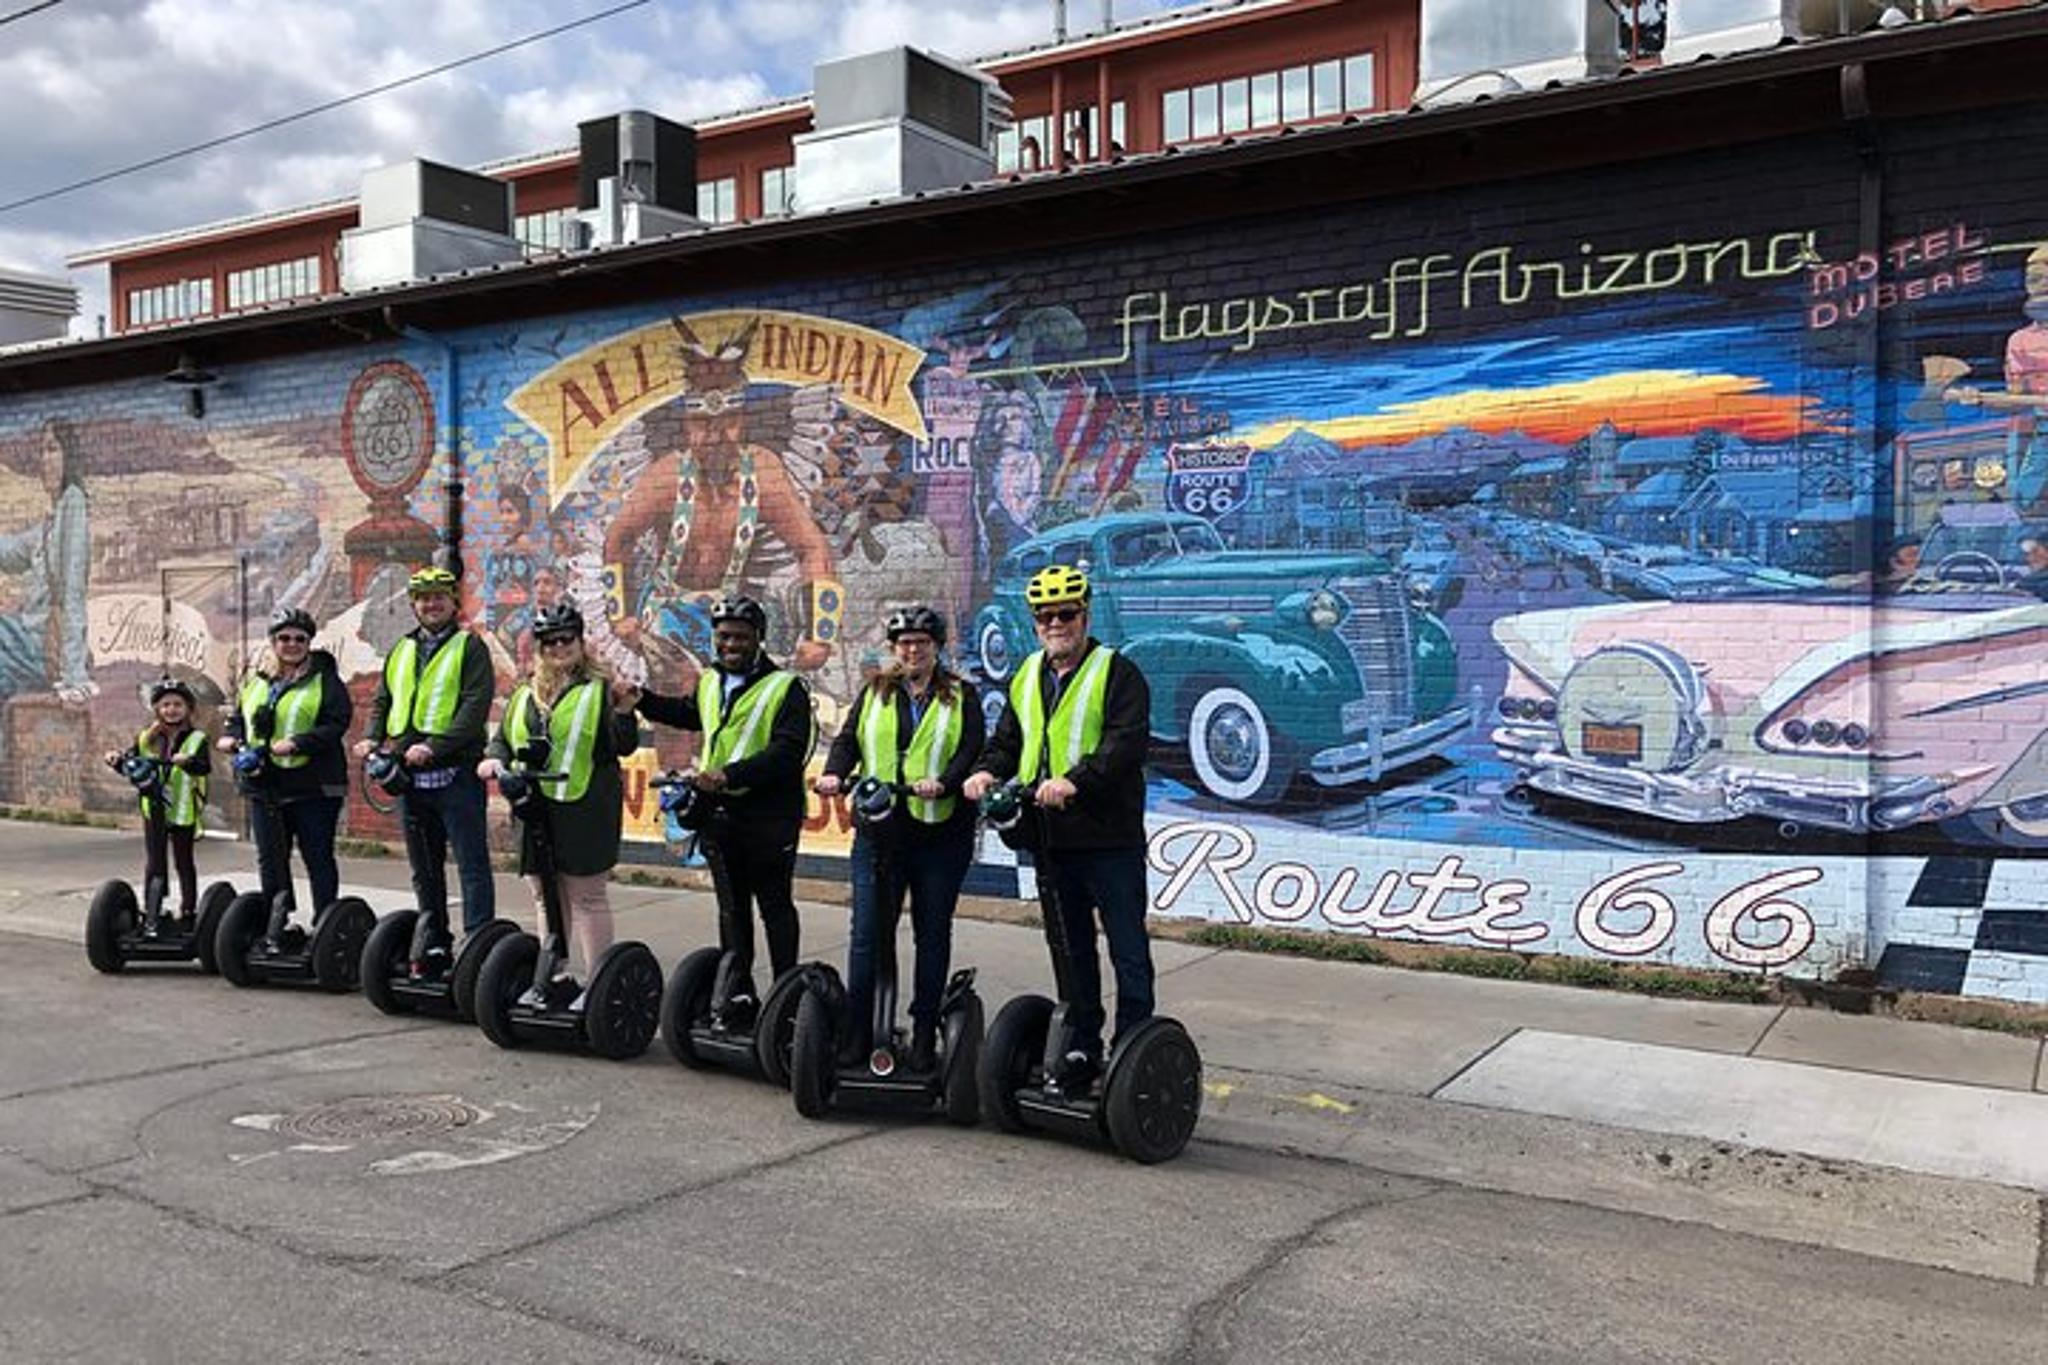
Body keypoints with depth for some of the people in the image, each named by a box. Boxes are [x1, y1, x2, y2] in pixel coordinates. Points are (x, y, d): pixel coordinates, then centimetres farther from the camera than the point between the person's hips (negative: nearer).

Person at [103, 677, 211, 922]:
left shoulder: (195, 739, -7)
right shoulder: (147, 738, 5)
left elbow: (204, 767, -23)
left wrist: (187, 761, -43)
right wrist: (117, 758, -15)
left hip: (183, 811, -3)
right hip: (153, 810, 3)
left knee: (184, 863, 9)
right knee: (153, 864, 7)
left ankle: (188, 910, 19)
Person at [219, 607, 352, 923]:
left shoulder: (324, 679, -5)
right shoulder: (256, 679, 14)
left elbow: (337, 723, -15)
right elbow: (238, 716, 23)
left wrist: (297, 743, -24)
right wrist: (231, 737, 2)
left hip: (313, 787, -6)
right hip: (264, 787, 6)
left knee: (318, 858, 0)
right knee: (270, 861, 13)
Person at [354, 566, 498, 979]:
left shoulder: (470, 647, -2)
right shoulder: (401, 651, 17)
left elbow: (476, 707, -13)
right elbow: (383, 701, 21)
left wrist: (435, 746, -23)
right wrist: (372, 737, 1)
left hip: (455, 774, -6)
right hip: (409, 775, 7)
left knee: (472, 864, -5)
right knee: (424, 870, 14)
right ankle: (431, 948, 24)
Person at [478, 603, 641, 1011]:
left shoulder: (599, 691, -1)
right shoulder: (524, 695, 16)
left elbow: (623, 747, -7)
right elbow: (503, 737, 23)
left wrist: (624, 714, -25)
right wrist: (496, 760, 2)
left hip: (583, 809, -6)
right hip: (535, 809, 6)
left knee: (586, 897, -2)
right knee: (546, 896, 13)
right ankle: (555, 977, 24)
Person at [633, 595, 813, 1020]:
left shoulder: (785, 687, -8)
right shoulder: (709, 683, 14)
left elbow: (789, 750, -21)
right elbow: (686, 714, 37)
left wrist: (731, 774, -29)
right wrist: (642, 700, 25)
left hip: (769, 813, -6)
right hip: (719, 811, 6)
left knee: (774, 905, 2)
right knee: (732, 906, 12)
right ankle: (737, 989, 21)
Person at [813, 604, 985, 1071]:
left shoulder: (961, 696, 5)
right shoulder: (874, 692, 13)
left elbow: (972, 750, -6)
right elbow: (848, 739, 6)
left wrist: (942, 783, -24)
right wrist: (835, 773, -15)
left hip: (941, 834, -1)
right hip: (879, 830, 2)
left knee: (933, 934, 7)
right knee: (868, 932, 0)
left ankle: (924, 1035, 16)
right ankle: (857, 1032, 8)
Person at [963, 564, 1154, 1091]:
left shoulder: (1117, 672, -6)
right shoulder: (1027, 677, 16)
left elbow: (1128, 742, -17)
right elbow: (1008, 740, 22)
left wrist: (1076, 780, -29)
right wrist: (987, 770, 1)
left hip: (1110, 836, -7)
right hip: (1051, 839, 7)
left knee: (1128, 952, -1)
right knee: (1071, 950, 15)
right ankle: (1081, 1047, 26)